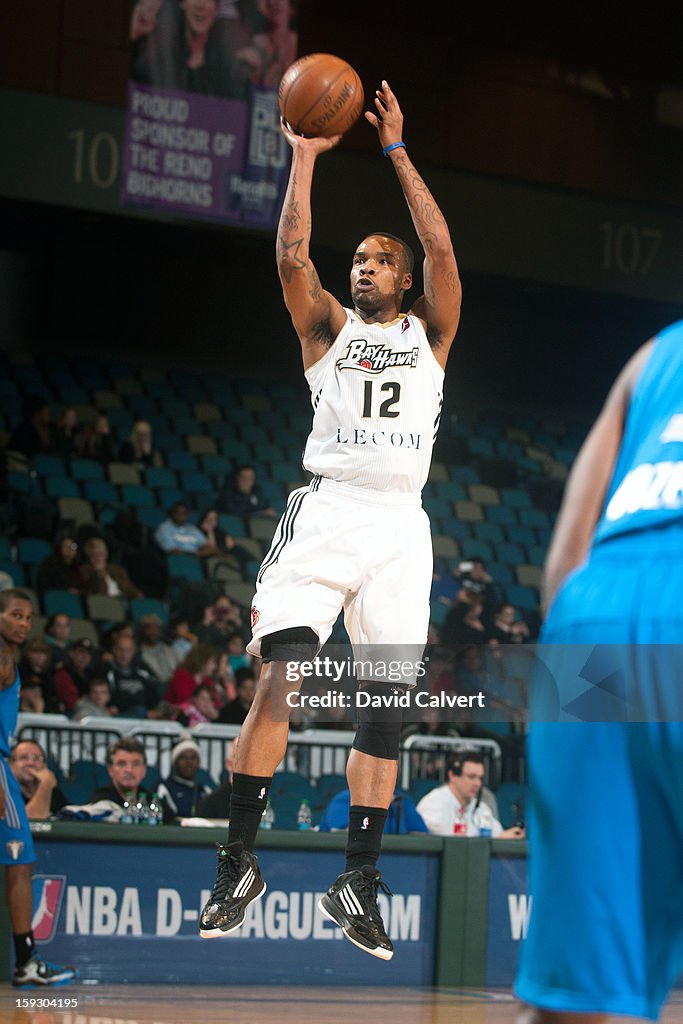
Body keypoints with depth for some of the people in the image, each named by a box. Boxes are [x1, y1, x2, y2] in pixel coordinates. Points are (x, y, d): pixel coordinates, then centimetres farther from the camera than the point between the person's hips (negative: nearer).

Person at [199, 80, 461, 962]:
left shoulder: (428, 333, 15)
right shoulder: (328, 327, 15)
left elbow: (442, 249, 0)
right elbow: (291, 255, -2)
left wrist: (396, 151, 0)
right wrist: (306, 156, -1)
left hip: (400, 525, 1)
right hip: (327, 510, -1)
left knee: (387, 703, -1)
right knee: (279, 677, -16)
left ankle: (359, 880, 5)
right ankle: (238, 864, -9)